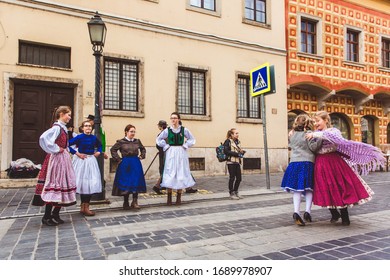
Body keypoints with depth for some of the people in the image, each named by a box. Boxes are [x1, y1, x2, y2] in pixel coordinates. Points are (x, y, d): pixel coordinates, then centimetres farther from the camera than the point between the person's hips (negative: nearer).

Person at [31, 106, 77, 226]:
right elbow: (43, 138, -30)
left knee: (63, 186, 10)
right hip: (57, 159, -9)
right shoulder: (57, 127, -14)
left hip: (63, 159, 9)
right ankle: (47, 217, 5)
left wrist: (65, 150, 10)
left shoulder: (63, 127, 14)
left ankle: (55, 215, 18)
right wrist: (56, 150, -20)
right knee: (55, 186, -5)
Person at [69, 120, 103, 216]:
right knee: (83, 183, 0)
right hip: (81, 160, -5)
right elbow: (67, 144, -14)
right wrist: (77, 153, -13)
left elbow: (99, 145, 26)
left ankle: (85, 207, 15)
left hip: (91, 161, 5)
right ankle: (84, 207, 9)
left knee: (91, 183, 4)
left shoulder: (94, 138, 7)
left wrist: (98, 152, 8)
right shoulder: (79, 137, -8)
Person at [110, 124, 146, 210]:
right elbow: (113, 150, 1)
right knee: (125, 183, 4)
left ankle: (135, 202, 6)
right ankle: (126, 203, 16)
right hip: (125, 164, -3)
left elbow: (143, 149, 22)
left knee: (136, 183, -2)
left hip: (136, 164, 3)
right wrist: (118, 159, -3)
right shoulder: (121, 142, -3)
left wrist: (141, 156, 9)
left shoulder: (137, 141, 6)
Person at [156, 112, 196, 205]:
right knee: (170, 174, -1)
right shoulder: (167, 130, 1)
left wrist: (185, 146, 0)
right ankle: (169, 197, 8)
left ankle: (179, 197, 13)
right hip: (170, 153, 0)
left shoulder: (184, 130, 1)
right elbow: (158, 140, 12)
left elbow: (192, 139, 12)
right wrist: (166, 146, 1)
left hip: (181, 153, 0)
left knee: (181, 174, 3)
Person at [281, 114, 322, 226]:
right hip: (308, 163, -3)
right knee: (309, 189, 8)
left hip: (294, 162, 3)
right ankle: (308, 211, 4)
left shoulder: (292, 135, 12)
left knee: (297, 189, 2)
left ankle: (296, 211, -9)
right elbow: (313, 147, -9)